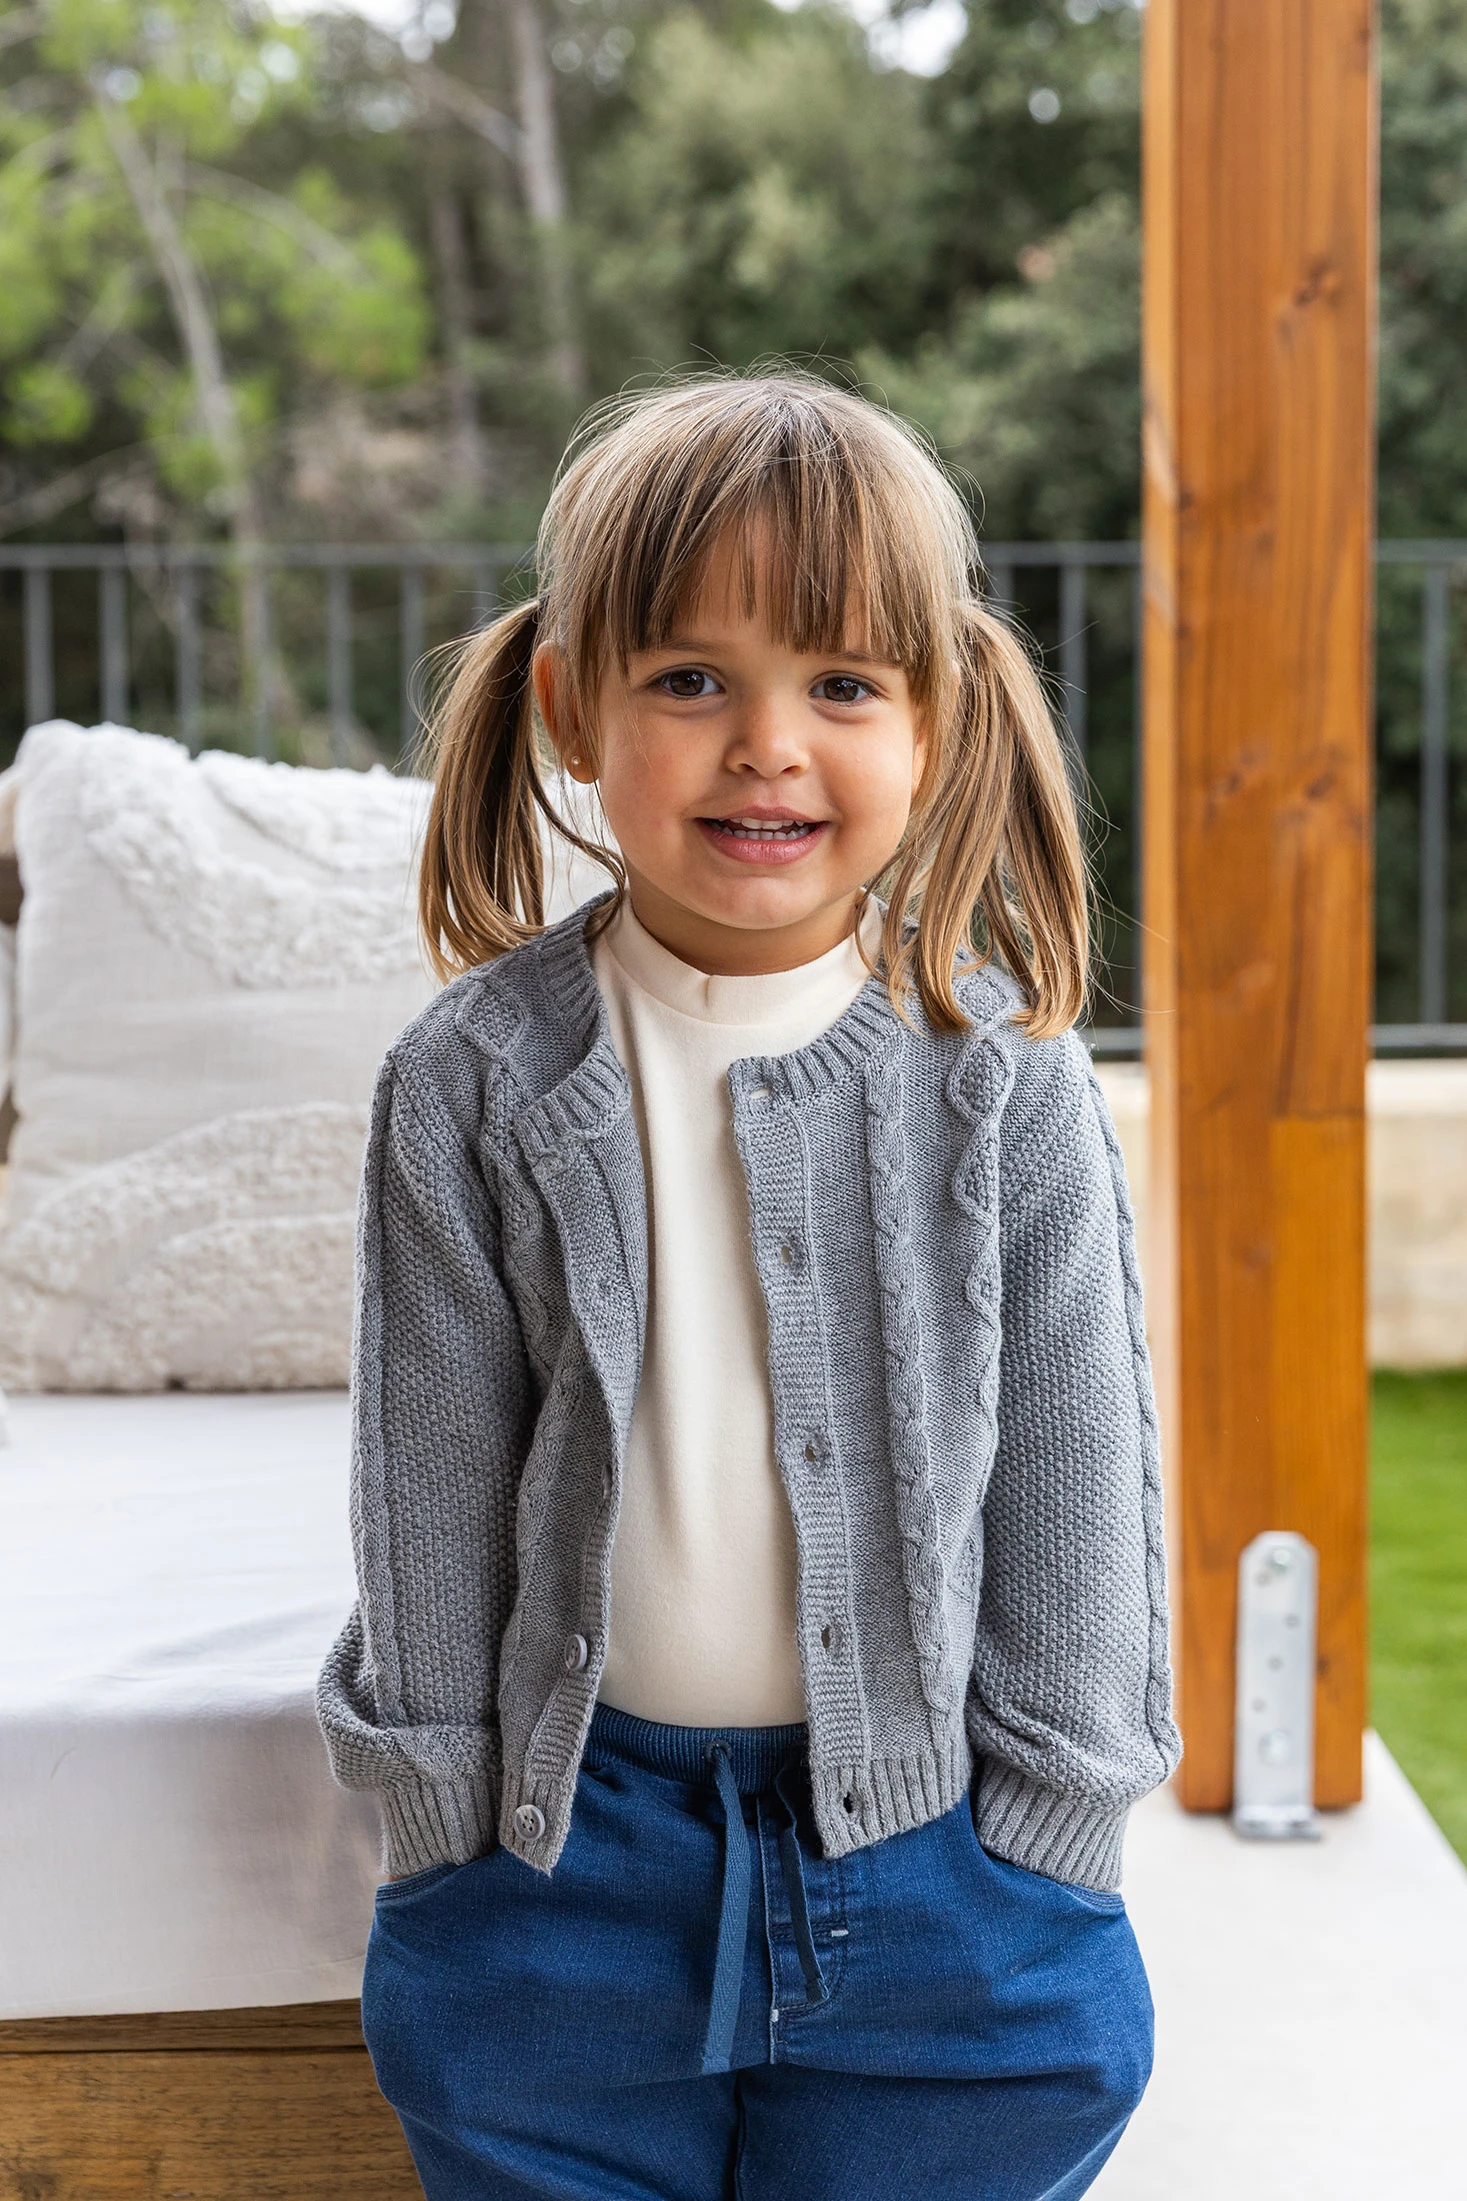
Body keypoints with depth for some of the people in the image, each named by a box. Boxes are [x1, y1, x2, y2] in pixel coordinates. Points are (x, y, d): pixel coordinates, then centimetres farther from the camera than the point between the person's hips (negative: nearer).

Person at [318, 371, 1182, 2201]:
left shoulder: (1001, 1075, -7)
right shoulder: (474, 1082, -7)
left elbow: (1076, 1467, -2)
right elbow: (430, 1476, -1)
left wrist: (1042, 1846, -2)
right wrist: (444, 1821, 0)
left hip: (933, 1851, 0)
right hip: (566, 1848, 1)